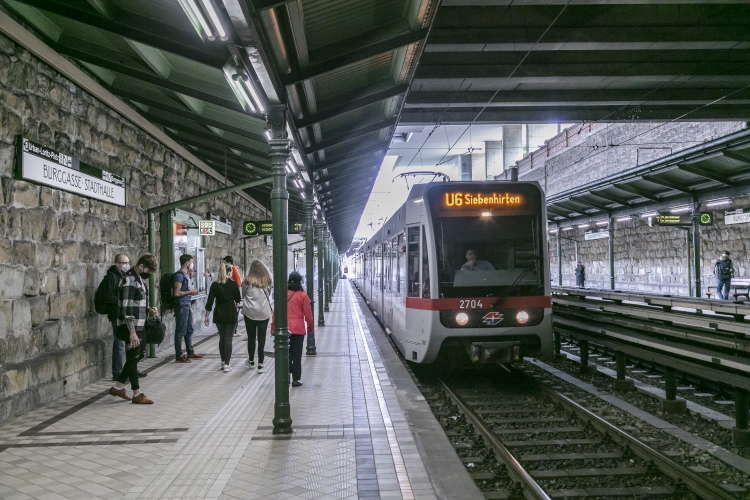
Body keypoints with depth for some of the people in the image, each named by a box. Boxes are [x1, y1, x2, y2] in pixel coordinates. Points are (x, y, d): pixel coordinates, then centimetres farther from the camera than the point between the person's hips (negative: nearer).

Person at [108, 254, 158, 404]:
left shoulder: (139, 279, 13)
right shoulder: (130, 281, -18)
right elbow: (127, 308, -23)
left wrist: (148, 309, 5)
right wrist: (132, 332, -25)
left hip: (138, 326, 10)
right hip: (131, 327, -9)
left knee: (135, 357, 16)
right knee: (133, 359, 0)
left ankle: (118, 386, 27)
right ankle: (137, 394, 8)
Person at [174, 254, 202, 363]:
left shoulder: (186, 274, 14)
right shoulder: (179, 275, -15)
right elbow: (177, 293, -21)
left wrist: (192, 292, 7)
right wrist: (190, 292, -12)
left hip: (187, 305, 10)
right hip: (181, 306, -10)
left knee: (189, 330, 16)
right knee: (180, 331, -3)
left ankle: (190, 352, 26)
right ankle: (179, 355, 4)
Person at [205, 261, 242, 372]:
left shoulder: (214, 285, 0)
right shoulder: (233, 284, -8)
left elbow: (210, 301, -1)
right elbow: (238, 299, 0)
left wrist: (207, 316, 4)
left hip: (219, 314, 3)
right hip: (231, 314, -3)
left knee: (222, 337, 17)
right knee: (228, 339, 0)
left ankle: (223, 362, 22)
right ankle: (226, 364, -7)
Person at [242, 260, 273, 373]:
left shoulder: (247, 281, -6)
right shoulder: (267, 281, -1)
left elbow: (243, 295, 5)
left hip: (249, 313, -1)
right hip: (264, 313, 1)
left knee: (251, 337, 13)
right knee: (261, 338, 3)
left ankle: (251, 361, 29)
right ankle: (260, 365, 1)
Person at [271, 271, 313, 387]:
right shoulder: (303, 296, -6)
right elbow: (308, 313, -3)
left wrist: (273, 326, 12)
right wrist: (310, 327, 11)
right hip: (298, 329, -2)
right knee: (296, 355, 3)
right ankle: (296, 379, 6)